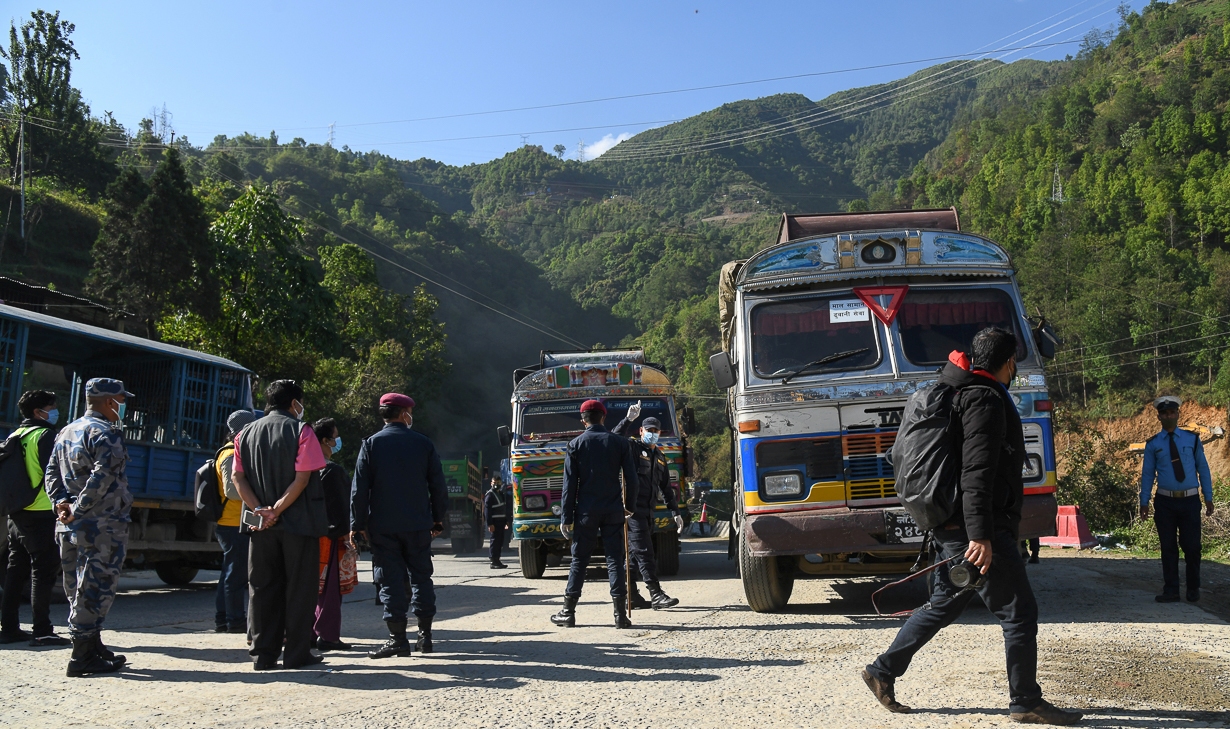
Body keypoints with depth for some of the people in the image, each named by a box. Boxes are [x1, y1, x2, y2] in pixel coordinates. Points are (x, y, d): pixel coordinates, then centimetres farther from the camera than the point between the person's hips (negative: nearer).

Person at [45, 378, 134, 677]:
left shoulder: (66, 432, 16)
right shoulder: (106, 433, -12)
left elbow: (51, 473, 12)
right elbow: (103, 475, -24)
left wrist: (61, 503, 0)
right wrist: (79, 509, -19)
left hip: (70, 527, 9)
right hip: (103, 527, -9)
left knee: (78, 590, 15)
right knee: (95, 590, -4)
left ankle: (93, 648, 25)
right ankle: (83, 657, -2)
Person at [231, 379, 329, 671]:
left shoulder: (246, 434, 10)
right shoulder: (301, 430, -5)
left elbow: (238, 477, 3)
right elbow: (303, 478, -15)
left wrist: (259, 510, -6)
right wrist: (277, 510, -13)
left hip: (261, 524, 4)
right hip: (299, 521, -4)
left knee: (263, 588, 10)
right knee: (299, 588, 3)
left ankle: (264, 655, 12)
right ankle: (296, 653, 5)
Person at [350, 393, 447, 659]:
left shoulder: (371, 444, -2)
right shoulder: (424, 444, 2)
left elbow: (359, 488, -5)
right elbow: (438, 486, 4)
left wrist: (357, 524, 0)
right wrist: (438, 519, 14)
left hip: (383, 526, -1)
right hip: (418, 525, 1)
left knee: (391, 580, 1)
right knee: (421, 576, 11)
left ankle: (397, 638, 0)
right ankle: (425, 635, 13)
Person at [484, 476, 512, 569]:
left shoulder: (500, 494, 19)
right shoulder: (490, 495, -9)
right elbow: (487, 510, -16)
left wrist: (507, 521, 22)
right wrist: (490, 524, -22)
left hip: (501, 521, 9)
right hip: (494, 522, -9)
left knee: (500, 541, 12)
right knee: (495, 540, -8)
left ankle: (496, 560, 19)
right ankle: (494, 562, -5)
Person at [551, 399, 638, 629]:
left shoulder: (576, 444, 0)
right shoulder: (619, 442, 3)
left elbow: (570, 484, -2)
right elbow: (631, 478, 2)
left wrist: (566, 517, 0)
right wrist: (629, 506, 14)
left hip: (587, 511, -1)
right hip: (614, 510, 1)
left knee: (579, 560, 6)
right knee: (615, 560, 3)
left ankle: (568, 612, 9)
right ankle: (621, 614, 0)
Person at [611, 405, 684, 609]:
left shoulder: (659, 456, 21)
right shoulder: (632, 447, -1)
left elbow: (666, 487, 26)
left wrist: (675, 512, 22)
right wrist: (628, 419, -31)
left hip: (646, 512, 8)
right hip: (633, 509, -8)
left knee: (634, 554, 11)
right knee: (644, 552, -10)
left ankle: (631, 595, 15)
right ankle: (656, 594, -12)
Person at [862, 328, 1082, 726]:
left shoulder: (963, 392, 18)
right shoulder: (986, 399, -13)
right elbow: (976, 473, -22)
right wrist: (980, 536, -26)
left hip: (951, 525, 10)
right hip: (975, 527, -10)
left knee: (944, 604, 17)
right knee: (1019, 611, 0)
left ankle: (883, 671, 20)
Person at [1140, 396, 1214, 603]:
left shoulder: (1192, 439, 4)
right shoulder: (1153, 444, 4)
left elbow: (1203, 468, 6)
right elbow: (1147, 474, 6)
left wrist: (1208, 498, 3)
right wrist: (1144, 502, 3)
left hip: (1190, 501, 0)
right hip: (1165, 502, 0)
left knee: (1192, 546, 3)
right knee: (1168, 547, 5)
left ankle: (1193, 590, 20)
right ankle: (1171, 591, 13)